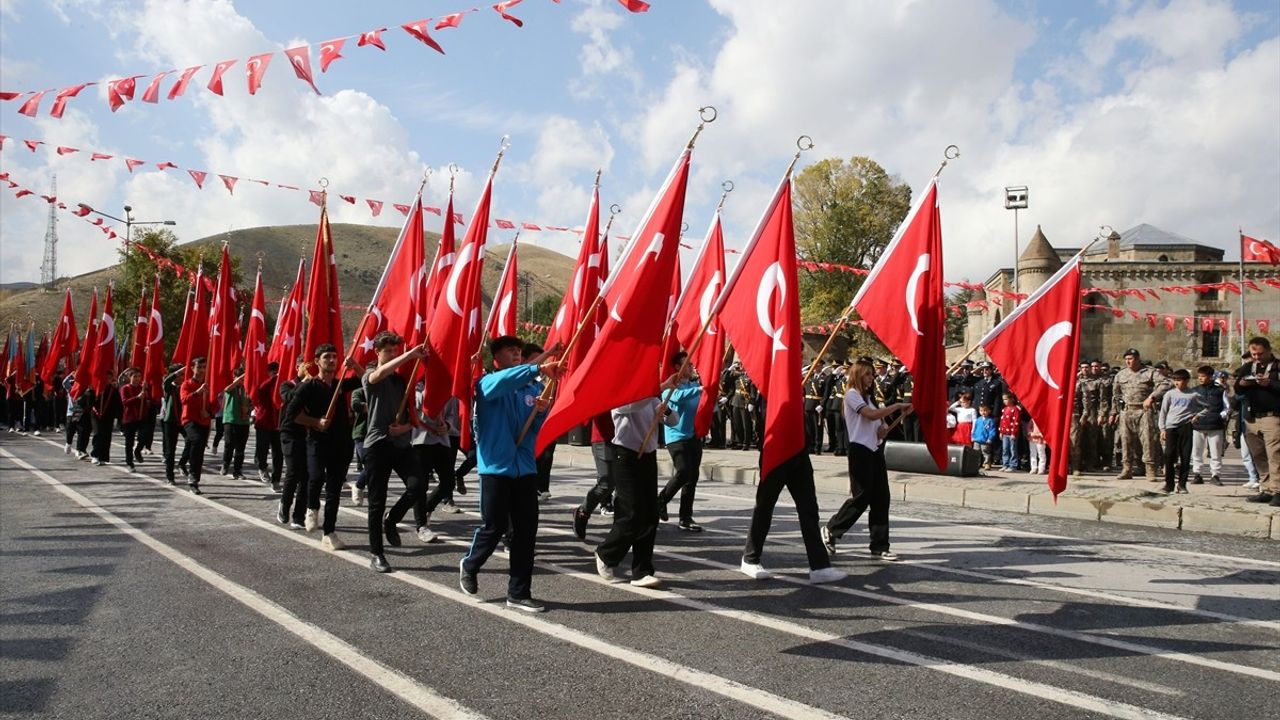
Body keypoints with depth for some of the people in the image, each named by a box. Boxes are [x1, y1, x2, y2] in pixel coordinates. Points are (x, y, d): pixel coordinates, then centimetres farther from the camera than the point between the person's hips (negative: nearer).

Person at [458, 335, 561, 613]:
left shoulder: (533, 387, 11)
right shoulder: (489, 383, -3)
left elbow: (538, 429, 13)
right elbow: (502, 381, -28)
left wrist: (541, 412, -9)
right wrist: (537, 369, -38)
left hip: (525, 467, 4)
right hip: (496, 466, -4)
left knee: (526, 530, 2)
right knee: (494, 526, 2)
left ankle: (519, 593, 12)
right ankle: (469, 565, 32)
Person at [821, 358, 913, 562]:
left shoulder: (870, 396, 19)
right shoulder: (852, 395, -7)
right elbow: (871, 415, -22)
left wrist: (883, 428, -1)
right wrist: (898, 406, -19)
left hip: (876, 449, 8)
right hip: (860, 449, -8)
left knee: (881, 497, 3)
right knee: (861, 497, -8)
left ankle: (880, 546, 7)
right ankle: (831, 530, 9)